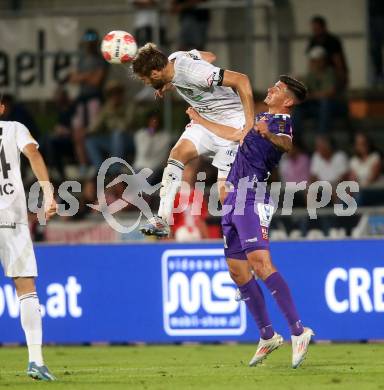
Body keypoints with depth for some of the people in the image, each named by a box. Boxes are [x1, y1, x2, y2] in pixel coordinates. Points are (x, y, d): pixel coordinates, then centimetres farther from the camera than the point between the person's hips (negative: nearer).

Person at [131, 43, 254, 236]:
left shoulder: (192, 73, -31)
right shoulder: (174, 59, -5)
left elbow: (241, 80, -32)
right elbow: (210, 56, 16)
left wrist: (250, 123, -34)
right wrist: (170, 84, 15)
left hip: (233, 122, -8)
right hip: (206, 120, 8)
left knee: (225, 187, -15)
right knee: (178, 153, -11)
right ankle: (162, 220, -13)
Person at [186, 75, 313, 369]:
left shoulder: (283, 121, -5)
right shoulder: (262, 119, 22)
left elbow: (287, 144, -28)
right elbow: (234, 135, 41)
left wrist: (269, 135, -48)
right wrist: (200, 120, 51)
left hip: (253, 196, -10)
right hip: (235, 196, 10)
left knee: (259, 261, -24)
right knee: (237, 270, 8)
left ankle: (298, 331, -27)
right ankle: (268, 336, 13)